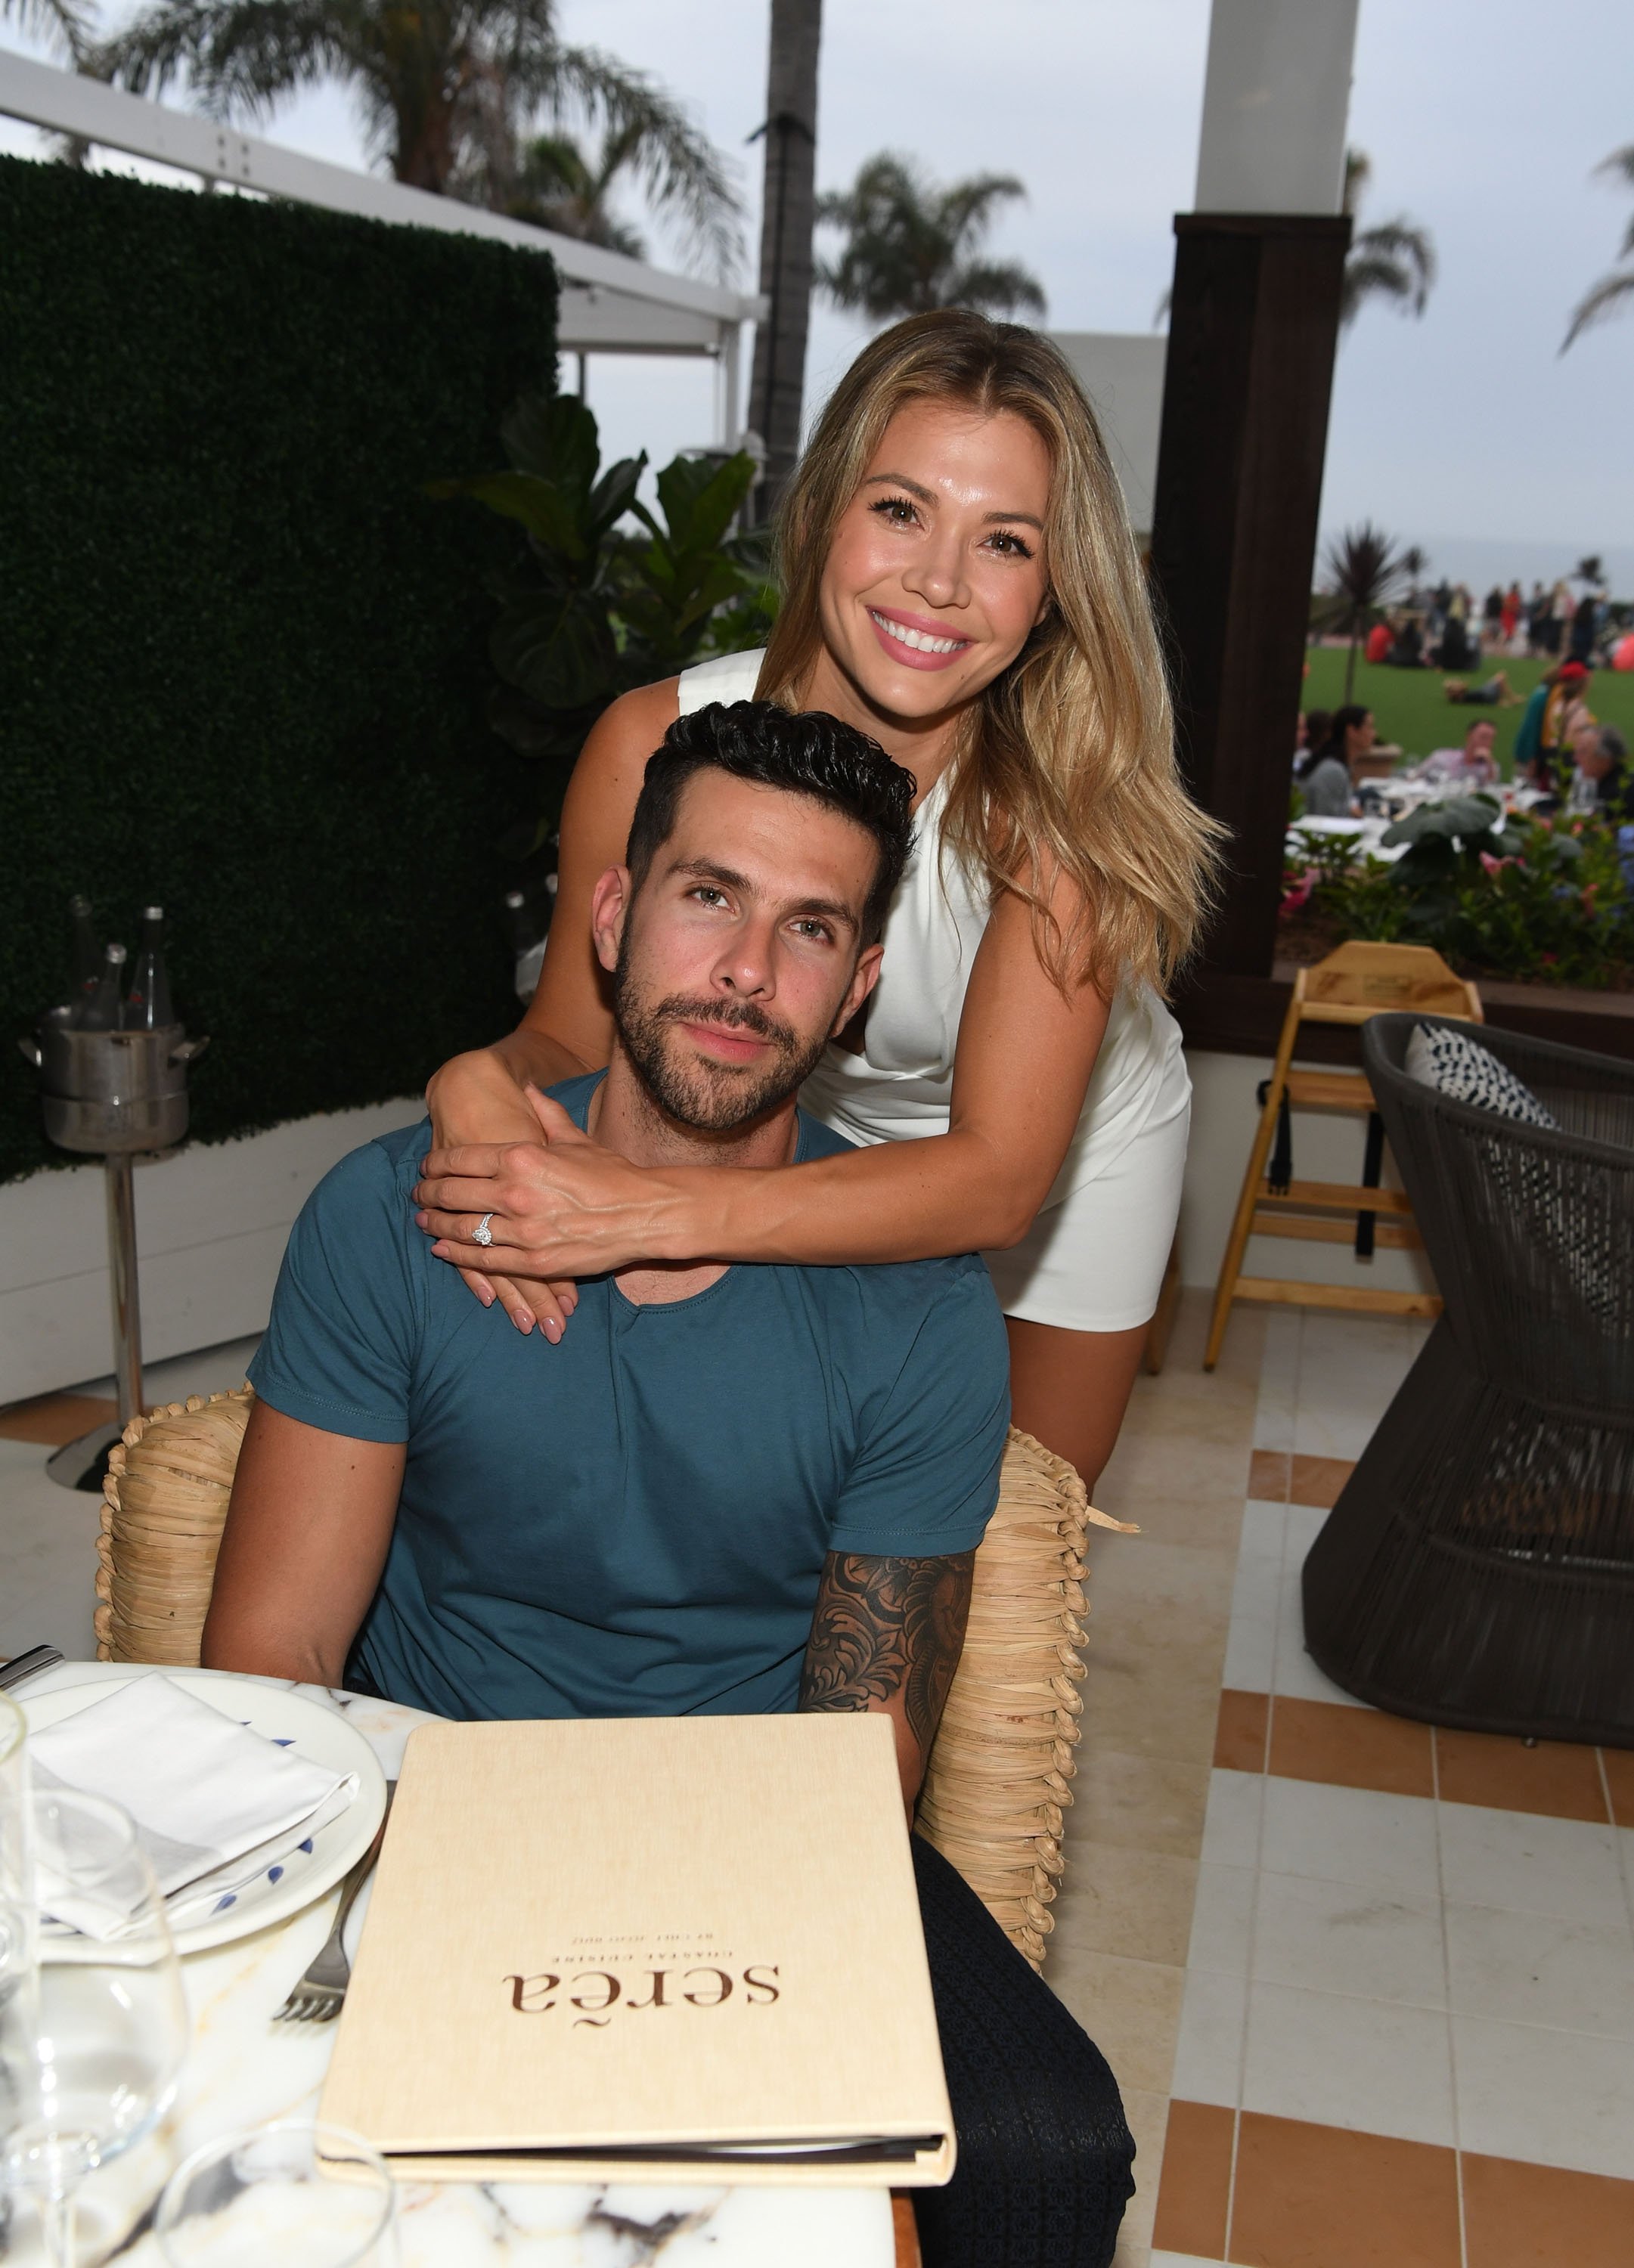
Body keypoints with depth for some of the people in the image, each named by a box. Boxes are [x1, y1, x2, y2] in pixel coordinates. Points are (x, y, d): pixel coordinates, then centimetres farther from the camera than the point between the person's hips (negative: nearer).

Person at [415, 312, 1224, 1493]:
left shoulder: (1057, 792, -36)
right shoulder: (652, 746, -29)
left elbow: (999, 1174, -41)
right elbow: (572, 1037, -16)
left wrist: (653, 1210, -53)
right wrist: (487, 1081, -41)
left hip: (1070, 1148, -1)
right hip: (823, 1133, 1)